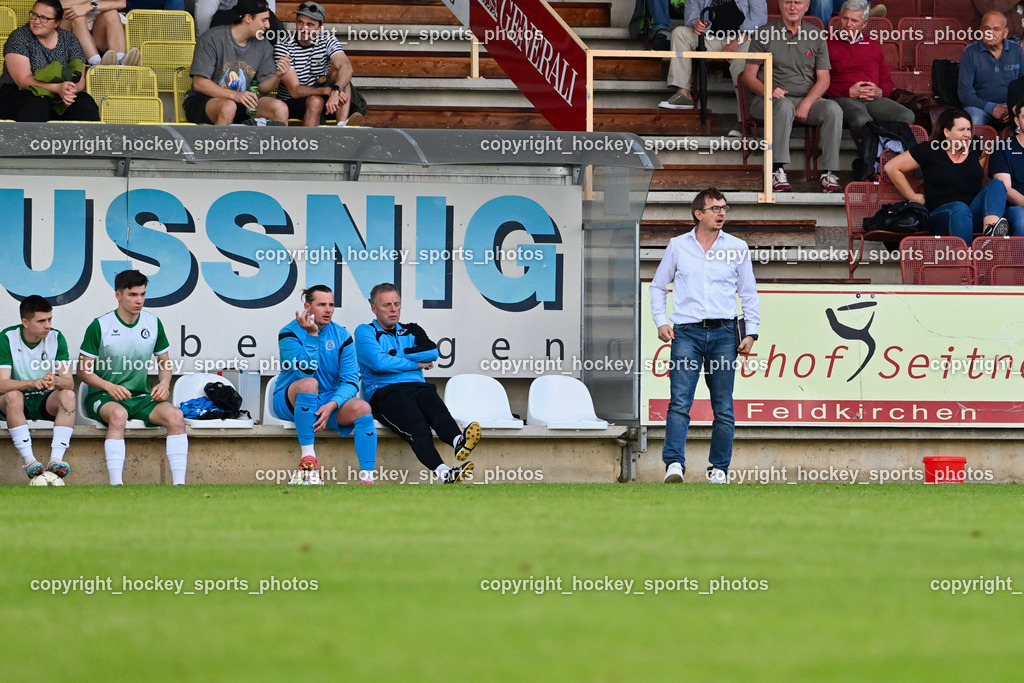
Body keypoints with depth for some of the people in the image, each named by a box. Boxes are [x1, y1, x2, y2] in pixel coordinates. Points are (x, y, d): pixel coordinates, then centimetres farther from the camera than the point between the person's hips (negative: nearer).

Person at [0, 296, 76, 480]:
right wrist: (33, 383, -42)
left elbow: (69, 382, -11)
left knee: (68, 395, -28)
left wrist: (55, 381, -36)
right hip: (15, 402, -2)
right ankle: (28, 461, -38)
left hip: (44, 401, 2)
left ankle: (56, 459, -37)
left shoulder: (56, 338, -5)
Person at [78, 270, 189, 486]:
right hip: (103, 397, -4)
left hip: (141, 396, 4)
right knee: (118, 415, -40)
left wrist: (164, 383, -3)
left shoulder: (153, 323, 7)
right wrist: (108, 386, -19)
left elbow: (164, 362, 19)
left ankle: (179, 482, -27)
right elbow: (83, 370, -1)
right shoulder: (100, 326, -5)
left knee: (175, 415, -25)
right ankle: (115, 484, -45)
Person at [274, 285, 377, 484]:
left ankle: (367, 477, -30)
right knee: (309, 383, -36)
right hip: (292, 402, -3)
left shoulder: (341, 336, 2)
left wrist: (332, 405, -23)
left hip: (329, 402, 3)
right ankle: (307, 456, -34)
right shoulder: (290, 333, -7)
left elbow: (350, 381, -5)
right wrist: (312, 335, -26)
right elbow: (305, 372, -22)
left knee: (362, 408, -26)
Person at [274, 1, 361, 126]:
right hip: (291, 104, -4)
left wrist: (335, 91, -46)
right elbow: (295, 91, -22)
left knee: (339, 73, -21)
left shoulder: (327, 40, -6)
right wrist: (327, 90, -37)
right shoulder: (283, 47, -15)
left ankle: (342, 125, -38)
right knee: (315, 101, -34)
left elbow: (346, 67, -25)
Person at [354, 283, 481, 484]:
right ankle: (442, 471, -61)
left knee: (435, 407, -34)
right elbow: (378, 362, -4)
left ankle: (458, 441, -67)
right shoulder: (365, 332, 16)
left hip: (418, 387, 4)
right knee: (415, 422, -36)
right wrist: (416, 363, 6)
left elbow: (432, 352, 9)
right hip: (384, 391, -4)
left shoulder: (411, 331, 30)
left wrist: (394, 355, 2)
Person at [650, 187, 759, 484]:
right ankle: (674, 464, -22)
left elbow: (749, 293, 16)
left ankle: (719, 468, 10)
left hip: (723, 333, 1)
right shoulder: (678, 246, 10)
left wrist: (751, 332, 7)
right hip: (686, 332, -1)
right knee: (680, 403, -15)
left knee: (723, 408, 2)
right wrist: (661, 322, 5)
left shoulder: (737, 248, 10)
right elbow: (658, 286, 18)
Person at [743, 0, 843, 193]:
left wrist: (807, 103, -13)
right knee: (784, 106, -38)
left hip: (807, 99, 3)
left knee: (833, 110, -27)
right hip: (769, 99, -3)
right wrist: (768, 92, -19)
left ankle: (828, 174, -28)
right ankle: (778, 171, -39)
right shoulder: (765, 34, 5)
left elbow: (823, 79, 6)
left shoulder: (815, 36, 11)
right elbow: (749, 75, 2)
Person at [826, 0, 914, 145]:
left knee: (907, 116, -26)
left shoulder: (873, 45, 25)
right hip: (843, 98, -5)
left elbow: (888, 82, 24)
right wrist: (849, 91, -10)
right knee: (862, 120, -41)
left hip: (874, 99, 5)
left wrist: (880, 92, 0)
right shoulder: (827, 43, 9)